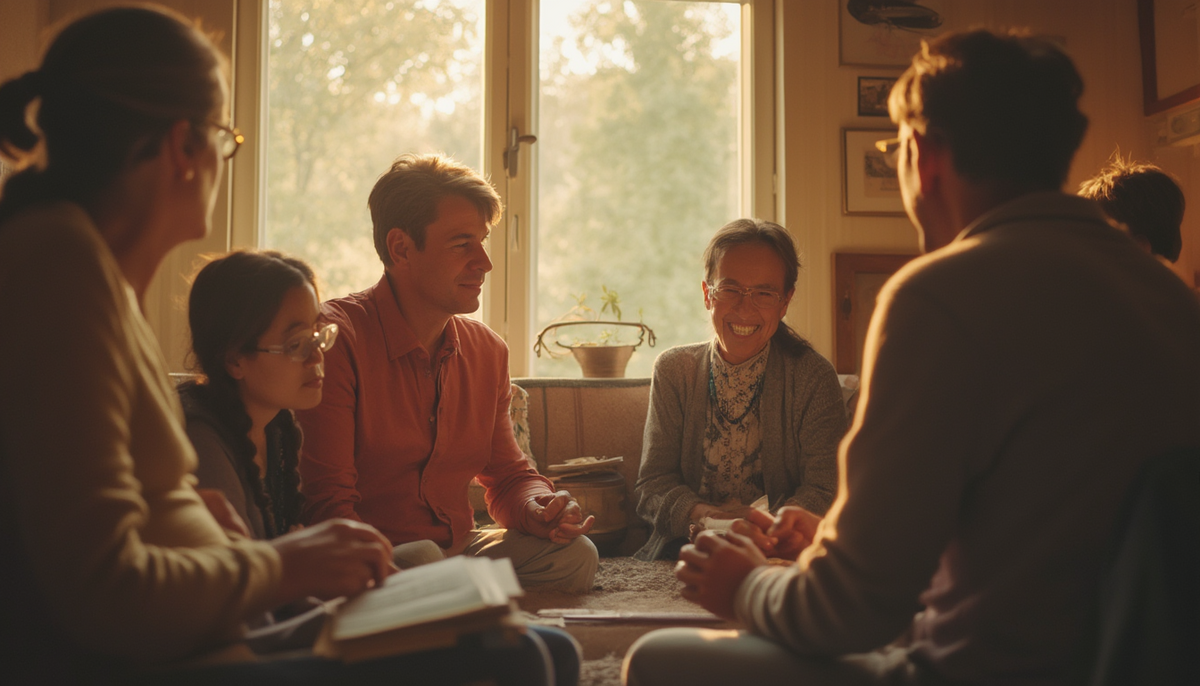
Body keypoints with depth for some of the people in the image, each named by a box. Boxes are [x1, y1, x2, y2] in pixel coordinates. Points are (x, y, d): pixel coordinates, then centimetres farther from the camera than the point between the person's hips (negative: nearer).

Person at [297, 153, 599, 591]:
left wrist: (540, 509, -9)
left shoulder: (488, 351, 9)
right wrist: (384, 570, -34)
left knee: (575, 554, -17)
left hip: (461, 548, 7)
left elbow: (507, 477, 16)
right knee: (421, 559, -37)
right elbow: (327, 504, -17)